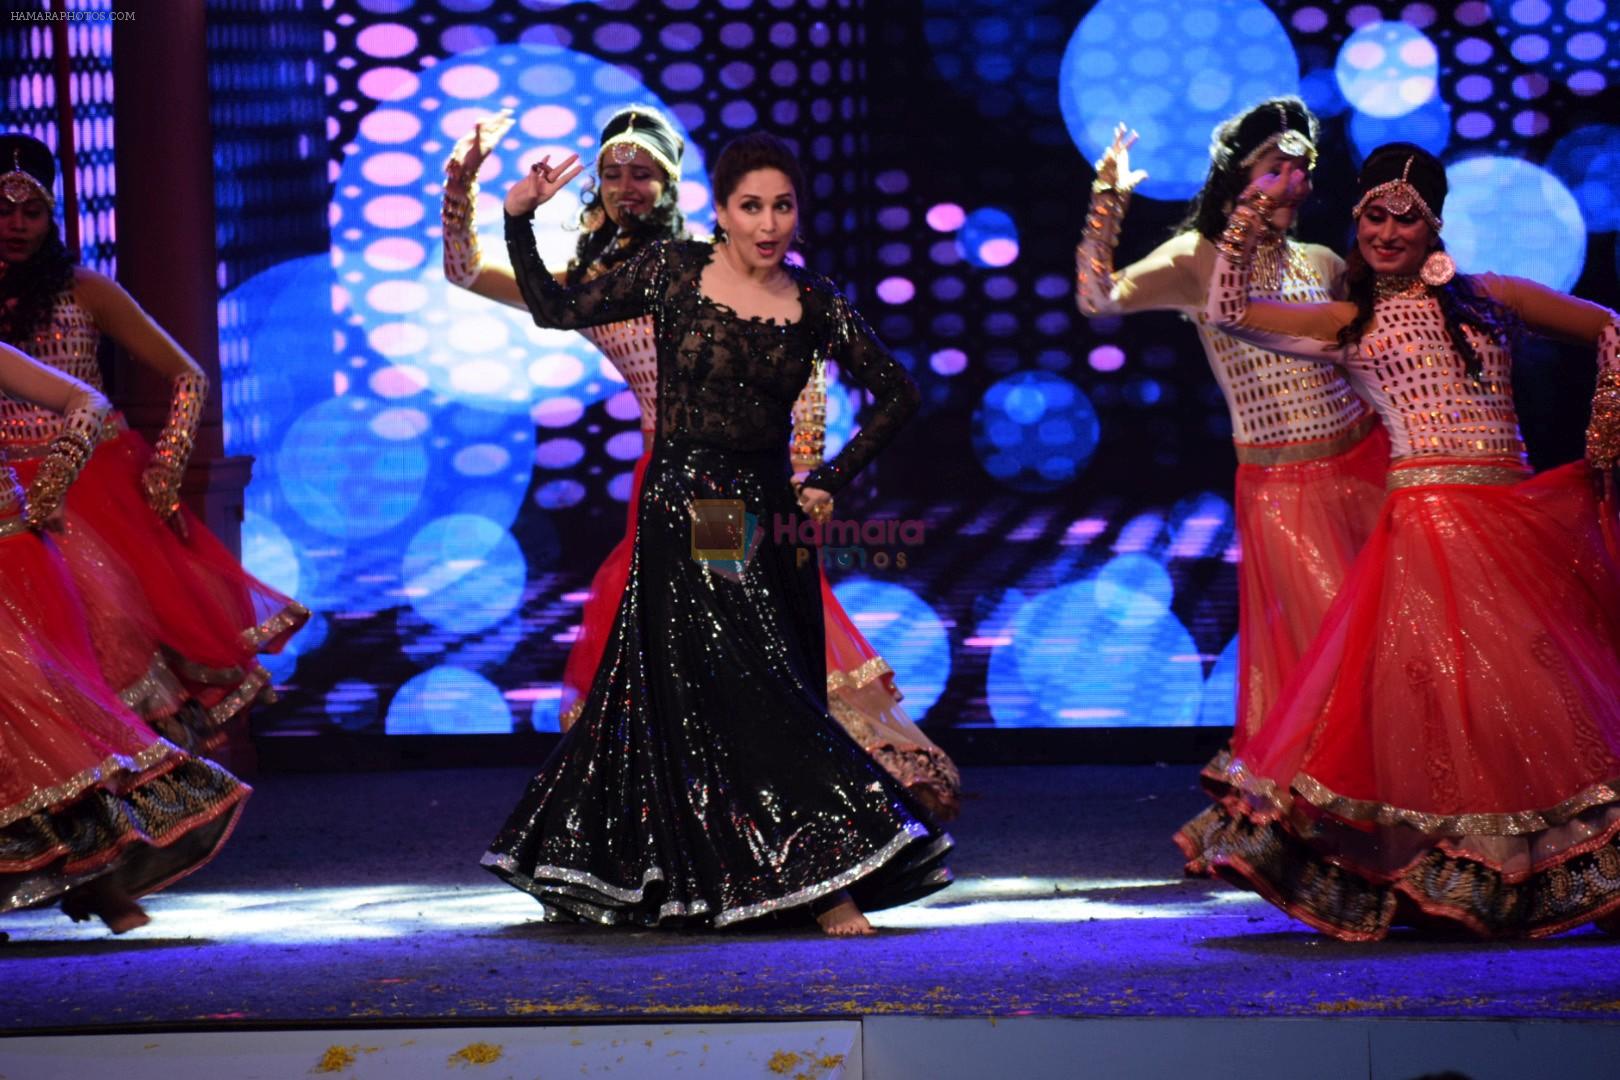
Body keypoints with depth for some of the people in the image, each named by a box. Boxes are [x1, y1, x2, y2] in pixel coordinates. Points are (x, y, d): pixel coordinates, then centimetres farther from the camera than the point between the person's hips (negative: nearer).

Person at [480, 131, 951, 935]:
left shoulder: (813, 304, 4)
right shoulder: (672, 272, -1)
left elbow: (896, 395, 10)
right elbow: (557, 310, 6)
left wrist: (834, 479, 4)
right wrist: (520, 223, -4)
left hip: (764, 515, 4)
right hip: (682, 511, -3)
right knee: (750, 689, -10)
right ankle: (823, 880, -12)